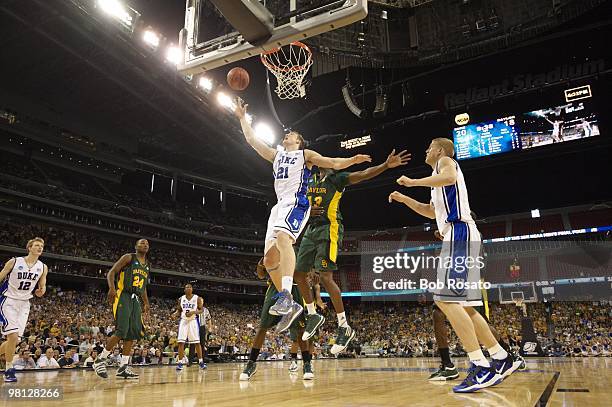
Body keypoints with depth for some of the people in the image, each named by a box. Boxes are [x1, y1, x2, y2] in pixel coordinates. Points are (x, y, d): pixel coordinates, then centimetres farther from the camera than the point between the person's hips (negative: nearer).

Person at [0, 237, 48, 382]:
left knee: (15, 340, 1)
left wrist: (41, 290, -13)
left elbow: (42, 287, 11)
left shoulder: (43, 267, 2)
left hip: (24, 304, 5)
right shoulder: (14, 262, -8)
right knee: (13, 335, -17)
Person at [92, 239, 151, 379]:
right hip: (123, 297, -7)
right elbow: (111, 273, -8)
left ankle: (123, 367, 7)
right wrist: (112, 287, -26)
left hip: (136, 300, 7)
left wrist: (146, 303, 18)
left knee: (133, 333, 1)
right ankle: (100, 361, 0)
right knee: (121, 332, -16)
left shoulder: (147, 266, 19)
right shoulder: (129, 257, -1)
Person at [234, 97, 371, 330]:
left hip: (296, 203, -7)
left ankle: (286, 296, -48)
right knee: (269, 259, -2)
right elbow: (251, 140, 31)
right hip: (279, 206, 7)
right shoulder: (276, 155, 30)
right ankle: (290, 305, 5)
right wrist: (242, 117, 32)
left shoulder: (306, 154, 14)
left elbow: (334, 163, 2)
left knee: (282, 237, -37)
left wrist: (352, 160, -16)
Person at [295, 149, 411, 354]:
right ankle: (313, 315, 26)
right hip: (311, 229, 7)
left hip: (329, 228, -7)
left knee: (326, 278, -15)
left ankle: (344, 327, -4)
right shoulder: (309, 181, 17)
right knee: (298, 273, 7)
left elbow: (363, 174, -16)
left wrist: (386, 165, -32)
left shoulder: (337, 178, -1)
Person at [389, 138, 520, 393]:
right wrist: (404, 199, 34)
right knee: (460, 304, 10)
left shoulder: (445, 160, 4)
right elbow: (431, 212, 39)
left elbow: (450, 177, -22)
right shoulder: (439, 179, 32)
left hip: (458, 233, -10)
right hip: (457, 236, 10)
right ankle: (501, 359, 13)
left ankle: (481, 367, -21)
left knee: (447, 299, -19)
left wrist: (412, 182, -12)